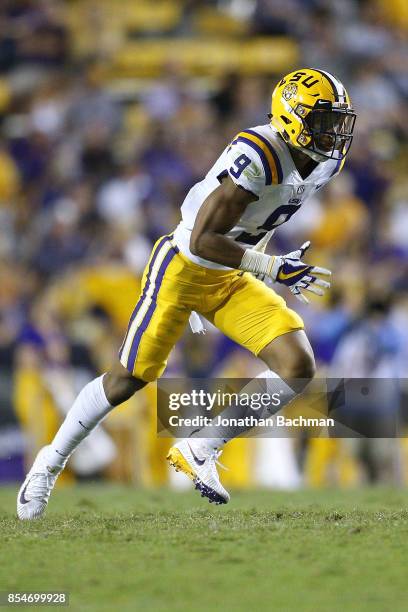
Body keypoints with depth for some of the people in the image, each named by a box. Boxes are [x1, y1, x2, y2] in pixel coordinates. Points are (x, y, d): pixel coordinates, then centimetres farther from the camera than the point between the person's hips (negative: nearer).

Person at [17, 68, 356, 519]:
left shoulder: (326, 161, -3)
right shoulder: (256, 156, -30)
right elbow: (201, 240, -30)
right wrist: (273, 269, -31)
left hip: (230, 279, 7)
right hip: (183, 267, -7)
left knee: (299, 367, -10)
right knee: (129, 380, 3)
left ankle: (199, 451, 1)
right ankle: (52, 461, 26)